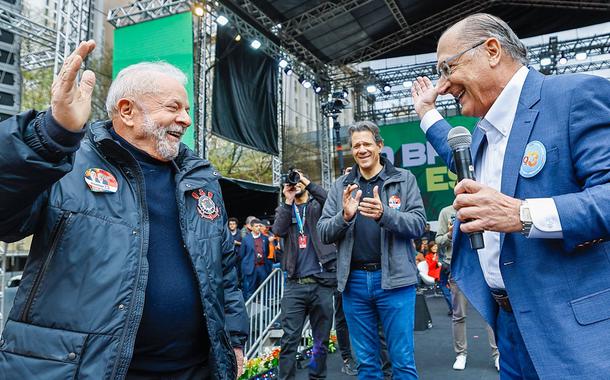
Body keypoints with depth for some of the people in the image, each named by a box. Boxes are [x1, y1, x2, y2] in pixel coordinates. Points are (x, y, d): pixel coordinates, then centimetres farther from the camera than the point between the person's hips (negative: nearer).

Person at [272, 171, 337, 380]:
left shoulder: (319, 205, 11)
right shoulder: (284, 209, 16)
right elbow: (278, 231, -3)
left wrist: (308, 183, -13)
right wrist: (288, 201, -7)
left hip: (322, 282, 0)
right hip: (295, 284, 1)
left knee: (321, 339, 9)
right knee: (289, 338, -3)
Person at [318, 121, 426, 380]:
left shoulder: (404, 179, 2)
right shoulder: (340, 186, 8)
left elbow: (418, 224, -7)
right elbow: (324, 233, 4)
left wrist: (384, 214, -24)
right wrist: (344, 216, -16)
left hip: (393, 279, -2)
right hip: (354, 281, 3)